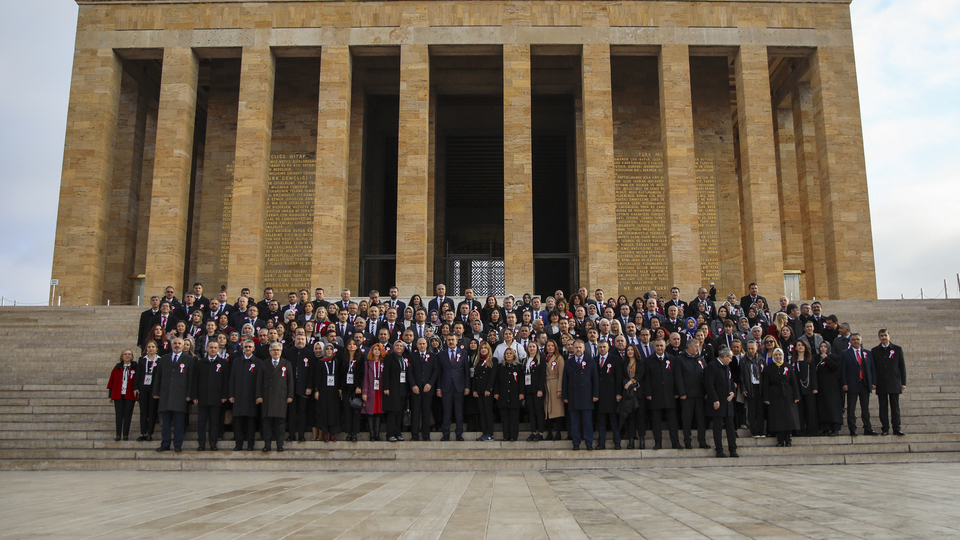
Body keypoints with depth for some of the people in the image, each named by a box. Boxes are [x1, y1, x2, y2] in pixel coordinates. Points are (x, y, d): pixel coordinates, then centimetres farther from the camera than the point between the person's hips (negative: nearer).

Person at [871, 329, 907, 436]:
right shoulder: (874, 351, 7)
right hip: (881, 385, 0)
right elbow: (872, 367, 7)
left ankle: (897, 428, 6)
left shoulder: (897, 349, 7)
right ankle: (885, 429, 6)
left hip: (894, 384, 0)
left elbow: (902, 367, 6)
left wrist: (903, 382, 2)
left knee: (895, 407, 1)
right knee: (883, 407, 2)